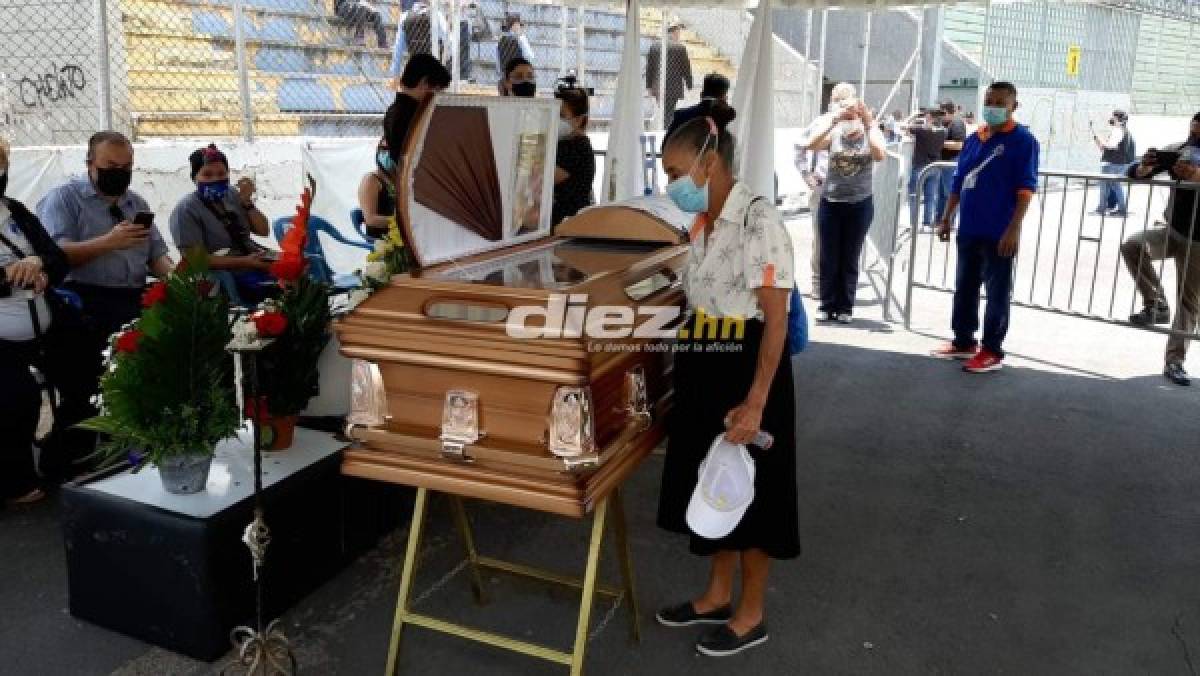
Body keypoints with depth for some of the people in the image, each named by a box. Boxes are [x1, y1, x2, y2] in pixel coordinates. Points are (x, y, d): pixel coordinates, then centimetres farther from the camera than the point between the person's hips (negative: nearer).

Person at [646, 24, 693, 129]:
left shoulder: (654, 46, 4)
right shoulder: (680, 47, -10)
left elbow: (649, 67, 8)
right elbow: (686, 68, -6)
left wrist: (649, 86, 14)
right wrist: (689, 85, 5)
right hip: (674, 88, -4)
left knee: (665, 114, 17)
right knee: (668, 114, 1)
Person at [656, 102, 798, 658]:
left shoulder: (759, 220, -19)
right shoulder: (703, 222, 7)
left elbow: (776, 319, -20)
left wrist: (756, 401, -24)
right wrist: (685, 357, 17)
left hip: (746, 369, -8)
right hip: (705, 368, 9)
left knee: (749, 490, 6)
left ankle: (751, 615, 25)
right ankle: (717, 596, 36)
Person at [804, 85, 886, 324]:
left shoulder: (871, 134, -3)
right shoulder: (833, 133, -2)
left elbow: (880, 155, -21)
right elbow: (811, 145, -19)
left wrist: (869, 124, -26)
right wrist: (833, 120, -28)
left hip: (860, 204, -1)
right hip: (830, 202, 1)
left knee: (850, 259, 7)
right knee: (828, 258, 6)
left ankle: (845, 307, 16)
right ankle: (827, 305, 16)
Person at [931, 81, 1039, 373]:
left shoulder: (1023, 140, -6)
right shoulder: (973, 139, 12)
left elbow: (1026, 188, -12)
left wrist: (1014, 229, -18)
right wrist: (947, 218, 14)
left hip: (999, 233, -6)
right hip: (969, 229, 6)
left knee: (997, 292, 2)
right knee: (964, 288, 13)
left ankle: (992, 351, 9)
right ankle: (963, 342, 26)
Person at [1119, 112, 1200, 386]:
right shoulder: (1177, 150, -7)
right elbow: (1135, 174, -5)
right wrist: (1144, 167, -28)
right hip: (1172, 231, 2)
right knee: (1132, 245, -27)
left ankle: (1174, 362, 11)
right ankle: (1157, 305, -13)